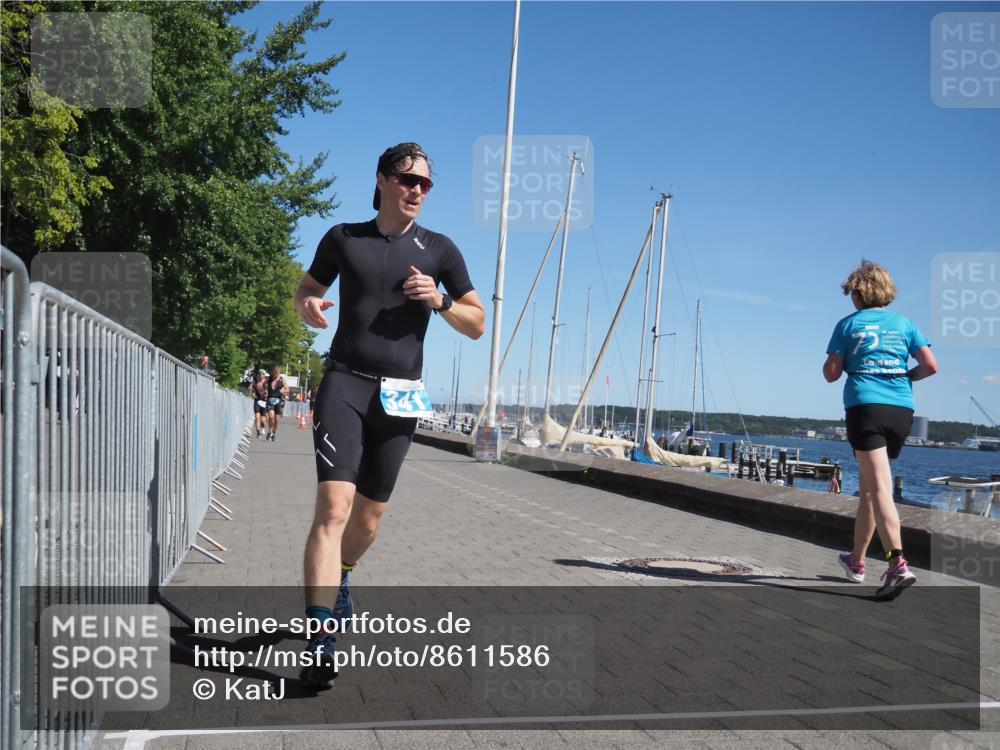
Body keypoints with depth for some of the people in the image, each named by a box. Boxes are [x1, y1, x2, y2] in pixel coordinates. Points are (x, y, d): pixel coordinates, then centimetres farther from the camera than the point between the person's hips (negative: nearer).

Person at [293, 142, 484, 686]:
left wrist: (440, 301, -11)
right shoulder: (344, 239, 7)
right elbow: (306, 290, 19)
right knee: (333, 507, -19)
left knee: (368, 519, 13)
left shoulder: (439, 250, 7)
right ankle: (319, 640, -20)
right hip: (345, 383, -2)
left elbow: (476, 325, 9)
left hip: (400, 395, 2)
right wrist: (308, 307, -5)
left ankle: (340, 577, 45)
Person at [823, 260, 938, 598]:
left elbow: (831, 373, 2)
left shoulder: (848, 325, 3)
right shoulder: (903, 323, 12)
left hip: (865, 408, -4)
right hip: (901, 410, 5)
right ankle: (856, 561, 28)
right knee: (868, 487, 16)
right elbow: (931, 366, 4)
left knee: (879, 488, -12)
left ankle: (898, 565, -28)